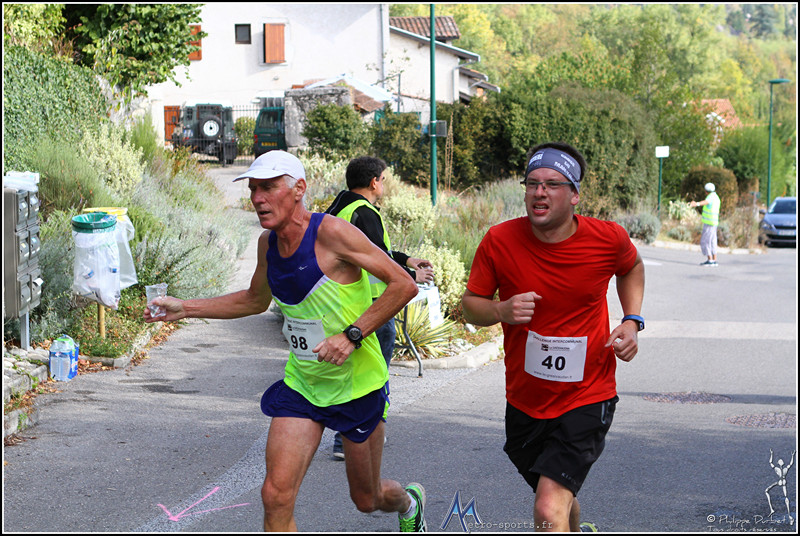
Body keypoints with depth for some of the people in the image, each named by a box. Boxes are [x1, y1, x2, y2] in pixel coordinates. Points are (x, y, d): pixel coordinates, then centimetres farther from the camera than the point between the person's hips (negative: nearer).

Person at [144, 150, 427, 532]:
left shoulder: (331, 233, -21)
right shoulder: (268, 242, 0)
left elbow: (404, 285, -21)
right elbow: (256, 300, 20)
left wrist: (352, 335, -27)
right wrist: (185, 309, 12)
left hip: (357, 384, -5)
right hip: (301, 384, 5)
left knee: (366, 499, 14)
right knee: (276, 495, -13)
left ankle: (409, 502, 51)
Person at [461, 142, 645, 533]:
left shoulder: (608, 239, -11)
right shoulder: (499, 241, -12)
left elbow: (631, 267, 14)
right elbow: (470, 305, -1)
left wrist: (632, 320, -1)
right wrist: (500, 311, -23)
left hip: (587, 399, -3)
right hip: (525, 401, 3)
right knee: (561, 503, 24)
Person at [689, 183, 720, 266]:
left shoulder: (711, 196, -15)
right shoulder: (716, 197, 15)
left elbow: (705, 202, -40)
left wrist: (697, 204, -59)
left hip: (708, 223, -9)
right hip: (714, 223, 9)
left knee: (705, 242, -7)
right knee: (712, 242, 12)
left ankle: (710, 260, -9)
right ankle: (714, 261, 12)